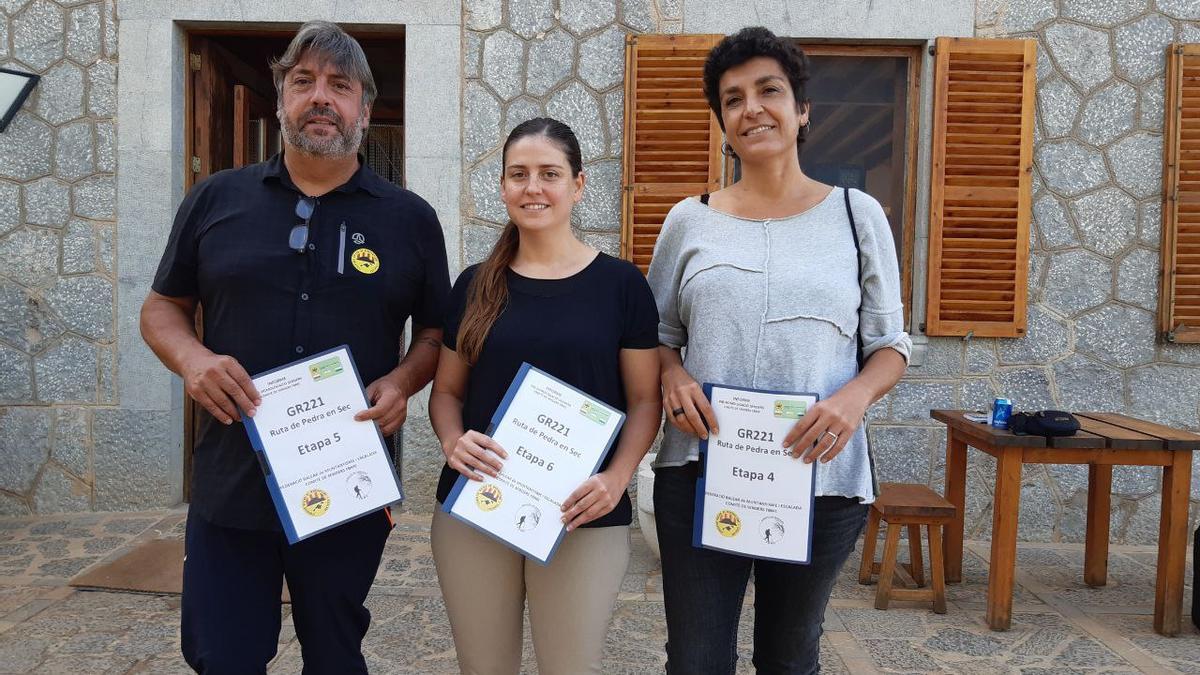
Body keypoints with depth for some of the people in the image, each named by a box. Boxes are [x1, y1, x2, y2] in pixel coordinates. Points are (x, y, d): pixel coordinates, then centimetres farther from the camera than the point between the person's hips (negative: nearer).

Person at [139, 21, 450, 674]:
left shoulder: (410, 218, 2)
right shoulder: (215, 200, 4)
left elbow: (438, 331, 7)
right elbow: (162, 307, 11)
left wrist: (403, 380, -13)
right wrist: (191, 357, -11)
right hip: (230, 485, 1)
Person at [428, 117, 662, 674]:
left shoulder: (620, 283, -2)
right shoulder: (475, 285, 6)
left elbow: (645, 399, 0)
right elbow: (446, 390, 10)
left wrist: (617, 478, -16)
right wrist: (453, 442, -11)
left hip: (583, 519, -2)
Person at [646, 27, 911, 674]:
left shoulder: (856, 214, 2)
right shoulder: (689, 220, 5)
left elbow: (890, 344, 5)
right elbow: (657, 333, 12)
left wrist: (856, 396, -15)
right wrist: (672, 375, -10)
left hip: (821, 480, 0)